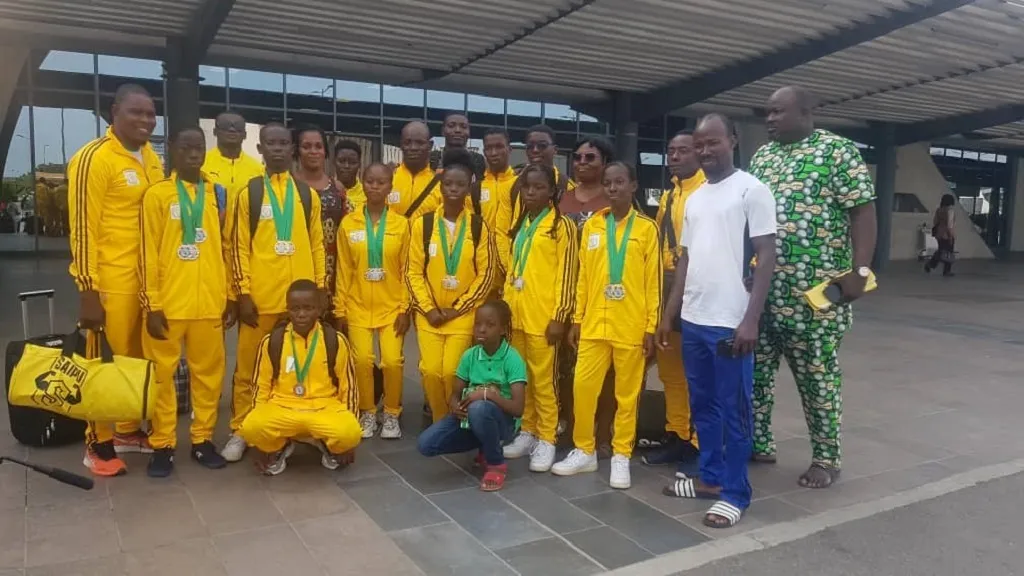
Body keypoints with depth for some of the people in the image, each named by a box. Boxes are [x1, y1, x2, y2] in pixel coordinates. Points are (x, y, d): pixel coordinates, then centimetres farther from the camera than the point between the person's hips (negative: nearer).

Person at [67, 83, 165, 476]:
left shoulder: (152, 159, 11)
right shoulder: (94, 158, -11)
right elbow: (83, 228, -13)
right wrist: (87, 289, -16)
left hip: (147, 277, 7)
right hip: (110, 280, -7)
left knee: (137, 359, 16)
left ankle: (128, 430, 32)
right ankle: (98, 443, 18)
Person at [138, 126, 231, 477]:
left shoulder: (218, 195, 10)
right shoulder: (157, 195, 1)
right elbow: (148, 254, -3)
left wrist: (230, 296, 9)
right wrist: (152, 304, -8)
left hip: (210, 302, 3)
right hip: (168, 303, -2)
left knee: (209, 373, 7)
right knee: (162, 374, 4)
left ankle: (202, 439, 20)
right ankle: (162, 444, 16)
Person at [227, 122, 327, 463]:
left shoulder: (308, 195, 10)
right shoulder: (249, 192, 4)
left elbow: (317, 245, 10)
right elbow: (239, 247, 0)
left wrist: (320, 289, 4)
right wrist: (243, 292, -7)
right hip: (259, 296, -2)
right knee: (248, 366, 4)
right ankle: (240, 431, 14)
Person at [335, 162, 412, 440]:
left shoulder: (401, 224, 1)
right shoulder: (348, 223, 1)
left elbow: (406, 270, 1)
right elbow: (343, 270, 3)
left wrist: (405, 308, -3)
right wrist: (340, 310, 1)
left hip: (392, 307, 0)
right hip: (358, 306, 1)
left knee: (393, 360, -10)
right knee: (362, 359, -8)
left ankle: (392, 414, 12)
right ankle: (367, 413, 15)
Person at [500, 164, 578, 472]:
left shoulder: (561, 225, -5)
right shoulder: (520, 225, 14)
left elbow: (567, 274, -9)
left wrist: (559, 317, -13)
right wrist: (506, 305, 13)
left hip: (544, 315, -6)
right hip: (516, 313, 6)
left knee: (543, 379, 0)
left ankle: (546, 440, 11)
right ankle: (527, 432, 25)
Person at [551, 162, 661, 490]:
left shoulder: (646, 228, 0)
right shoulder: (591, 226, 8)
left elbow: (654, 282, -1)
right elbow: (583, 277, 10)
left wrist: (651, 327, -4)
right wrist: (577, 319, 7)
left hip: (631, 326, -3)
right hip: (594, 324, 3)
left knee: (627, 393, 5)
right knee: (582, 386, 3)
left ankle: (621, 456, 18)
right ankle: (584, 451, 20)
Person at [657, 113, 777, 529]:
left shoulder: (752, 190, -6)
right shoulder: (694, 198, 14)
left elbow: (766, 257, -10)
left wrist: (750, 319, -16)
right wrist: (669, 315, 14)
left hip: (731, 323, -7)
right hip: (693, 321, 7)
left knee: (733, 410, 3)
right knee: (702, 405, 15)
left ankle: (735, 493, 14)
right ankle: (711, 477, 29)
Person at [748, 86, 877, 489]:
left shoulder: (837, 151, -4)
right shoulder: (762, 155, 14)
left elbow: (863, 212, -9)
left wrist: (860, 270, -17)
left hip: (814, 290, -6)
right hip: (759, 287, 6)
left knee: (817, 375, 4)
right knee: (753, 369, 10)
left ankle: (827, 458, 19)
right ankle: (758, 443, 25)